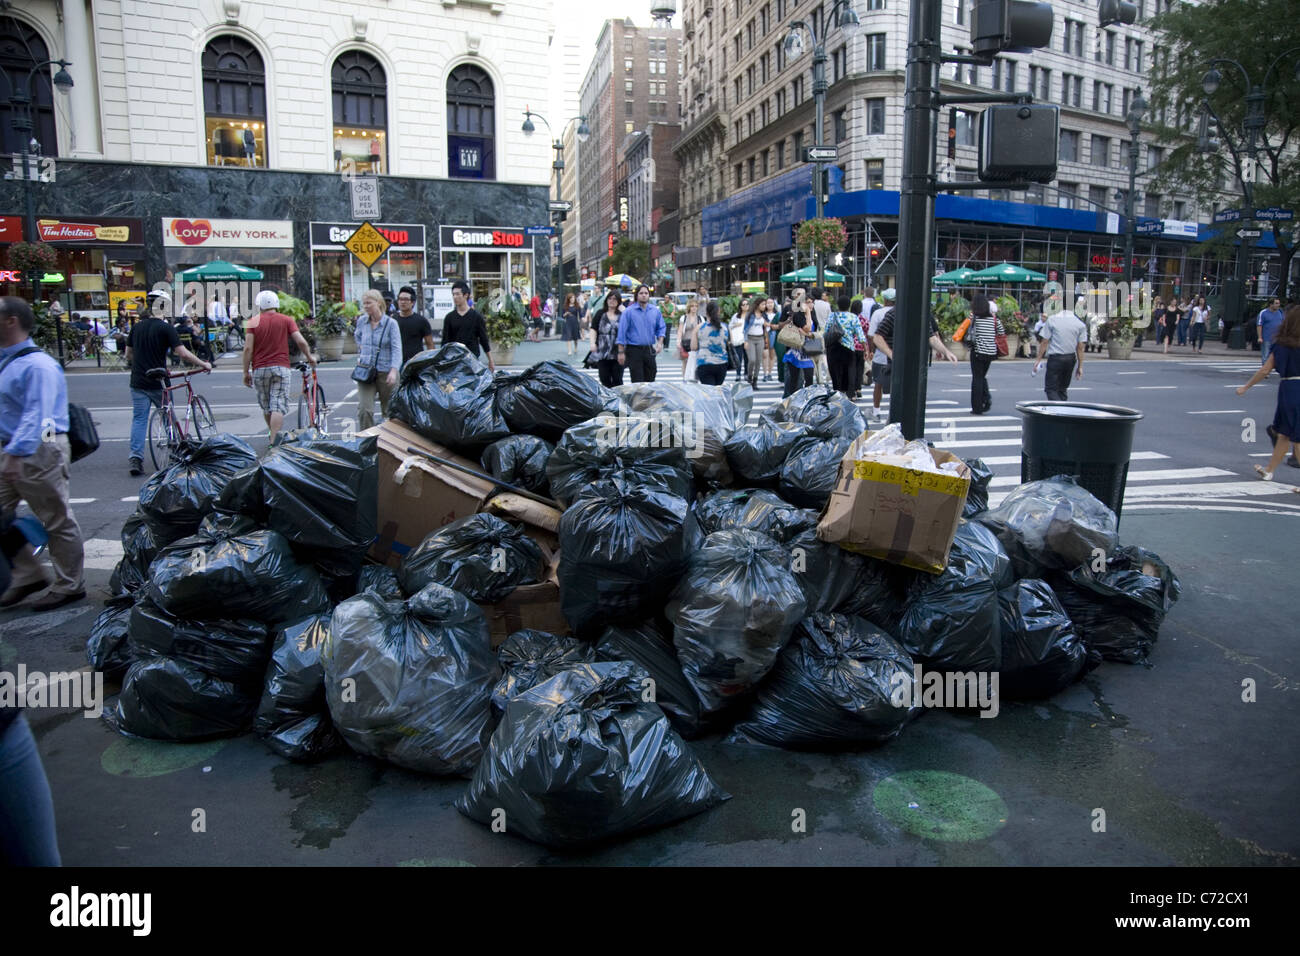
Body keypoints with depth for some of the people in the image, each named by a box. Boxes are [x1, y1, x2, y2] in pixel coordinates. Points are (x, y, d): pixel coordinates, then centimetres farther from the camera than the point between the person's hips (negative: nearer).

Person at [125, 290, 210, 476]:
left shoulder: (137, 327, 8)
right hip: (158, 383, -4)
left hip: (138, 382, 4)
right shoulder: (166, 328, -9)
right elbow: (182, 353, -16)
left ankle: (135, 457, -5)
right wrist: (203, 364, -6)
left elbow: (128, 353, 16)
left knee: (139, 419, 4)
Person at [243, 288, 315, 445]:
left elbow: (248, 348, -4)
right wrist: (310, 357, 12)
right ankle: (274, 441, -15)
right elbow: (301, 341, -5)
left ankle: (273, 436, 32)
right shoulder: (287, 320, 3)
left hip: (260, 369, 1)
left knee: (266, 405, 17)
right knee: (278, 405, -5)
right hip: (281, 367, -1)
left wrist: (246, 372, 0)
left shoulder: (253, 322, 2)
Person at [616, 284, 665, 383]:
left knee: (650, 381, 7)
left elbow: (661, 328, 18)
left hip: (649, 350, 4)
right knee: (637, 382, -5)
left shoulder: (655, 311, 8)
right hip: (634, 350, -4)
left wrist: (660, 343, 1)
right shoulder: (628, 311, -6)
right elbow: (622, 332, -6)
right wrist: (621, 352, -10)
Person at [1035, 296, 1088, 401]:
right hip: (1071, 358, 4)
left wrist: (1038, 359, 3)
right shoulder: (1080, 324, -1)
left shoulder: (1052, 320, -8)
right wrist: (1080, 366, 7)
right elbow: (1080, 347, 1)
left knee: (1051, 389, -1)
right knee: (1063, 388, 18)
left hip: (1055, 358, -4)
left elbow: (1044, 342, -6)